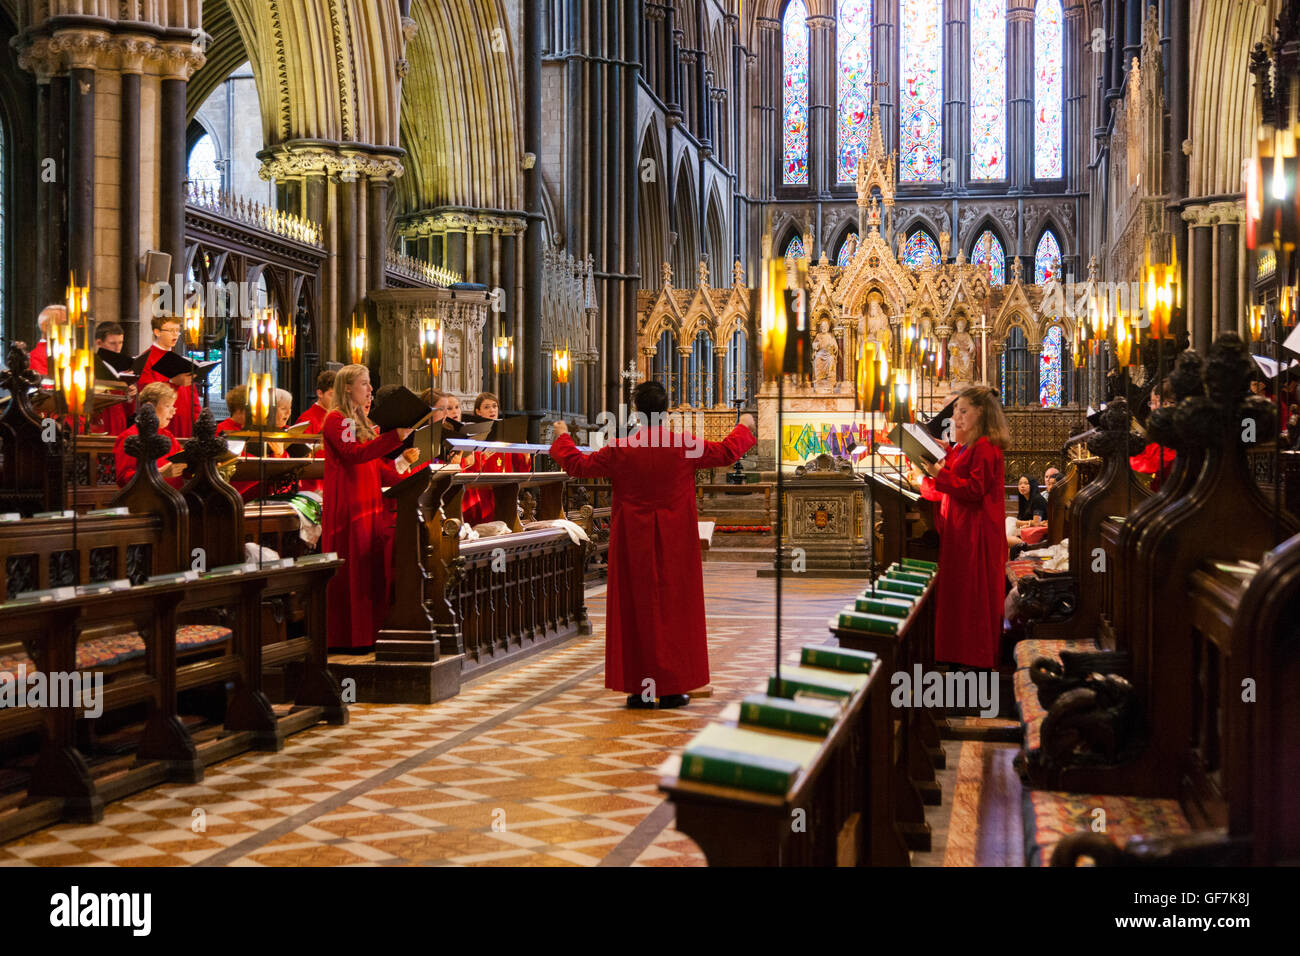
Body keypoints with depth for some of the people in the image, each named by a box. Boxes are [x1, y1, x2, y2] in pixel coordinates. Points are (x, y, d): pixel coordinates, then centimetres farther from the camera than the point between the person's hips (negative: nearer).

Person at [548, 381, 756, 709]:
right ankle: (672, 688, 9)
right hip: (675, 544, 0)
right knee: (674, 608, 7)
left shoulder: (621, 449, -8)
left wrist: (562, 437, 21)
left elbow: (578, 465, 2)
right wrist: (744, 428, 27)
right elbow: (726, 452, 7)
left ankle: (640, 688, 7)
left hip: (634, 544, 0)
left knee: (636, 609, 6)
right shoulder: (685, 446, -7)